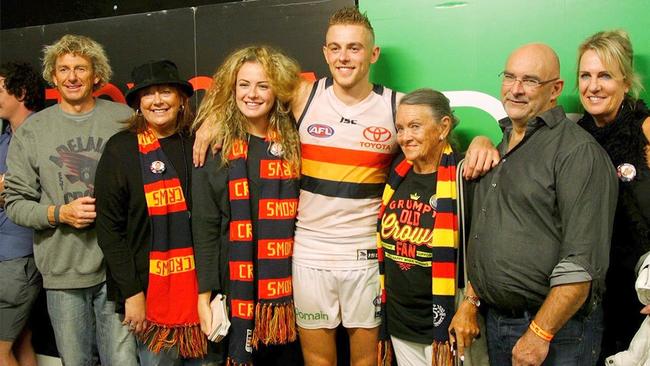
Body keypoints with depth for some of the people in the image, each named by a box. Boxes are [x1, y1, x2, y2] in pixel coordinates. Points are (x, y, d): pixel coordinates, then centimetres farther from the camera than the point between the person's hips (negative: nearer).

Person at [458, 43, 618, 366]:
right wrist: (469, 303, 11)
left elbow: (582, 264, -20)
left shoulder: (578, 151, -13)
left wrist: (539, 335, -20)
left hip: (557, 331, -7)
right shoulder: (500, 147, 12)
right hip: (494, 321, 7)